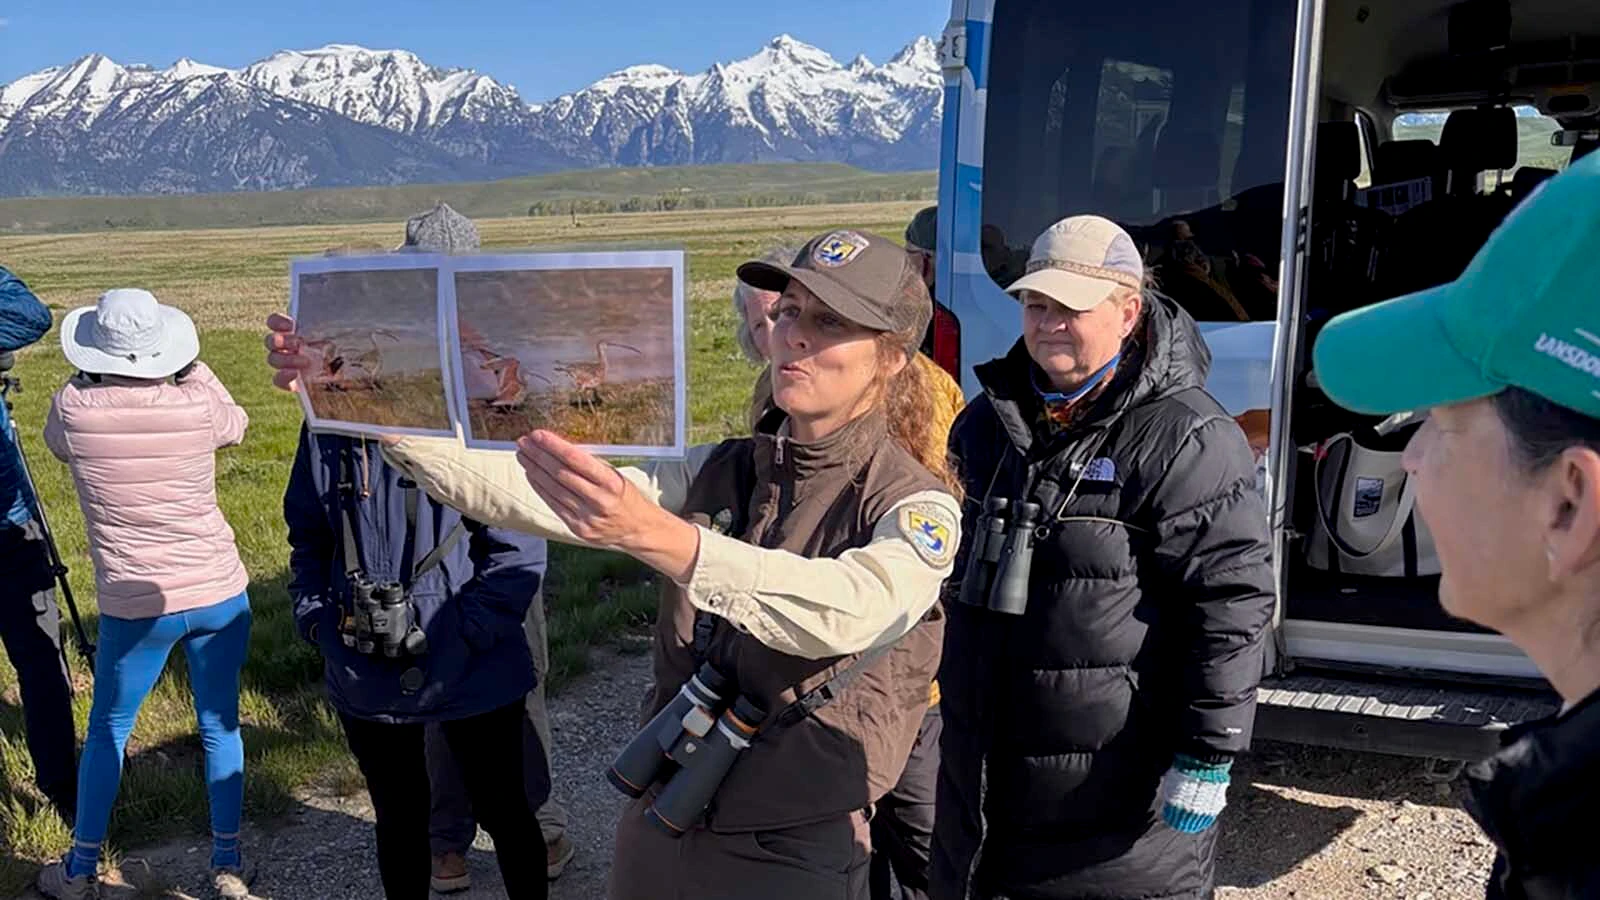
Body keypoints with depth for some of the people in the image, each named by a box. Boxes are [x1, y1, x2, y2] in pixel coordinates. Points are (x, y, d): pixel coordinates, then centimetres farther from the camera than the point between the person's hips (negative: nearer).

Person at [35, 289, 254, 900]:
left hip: (135, 608, 0)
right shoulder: (197, 400, -12)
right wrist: (191, 367, 16)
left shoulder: (73, 409, -11)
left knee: (107, 733, 18)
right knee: (220, 725, 14)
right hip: (220, 595, 1)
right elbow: (236, 425, 12)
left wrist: (94, 377, 18)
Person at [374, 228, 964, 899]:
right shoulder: (722, 471, 0)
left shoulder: (918, 503, -14)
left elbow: (848, 610, -36)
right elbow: (534, 495, -8)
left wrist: (653, 535, -48)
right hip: (655, 827, 5)